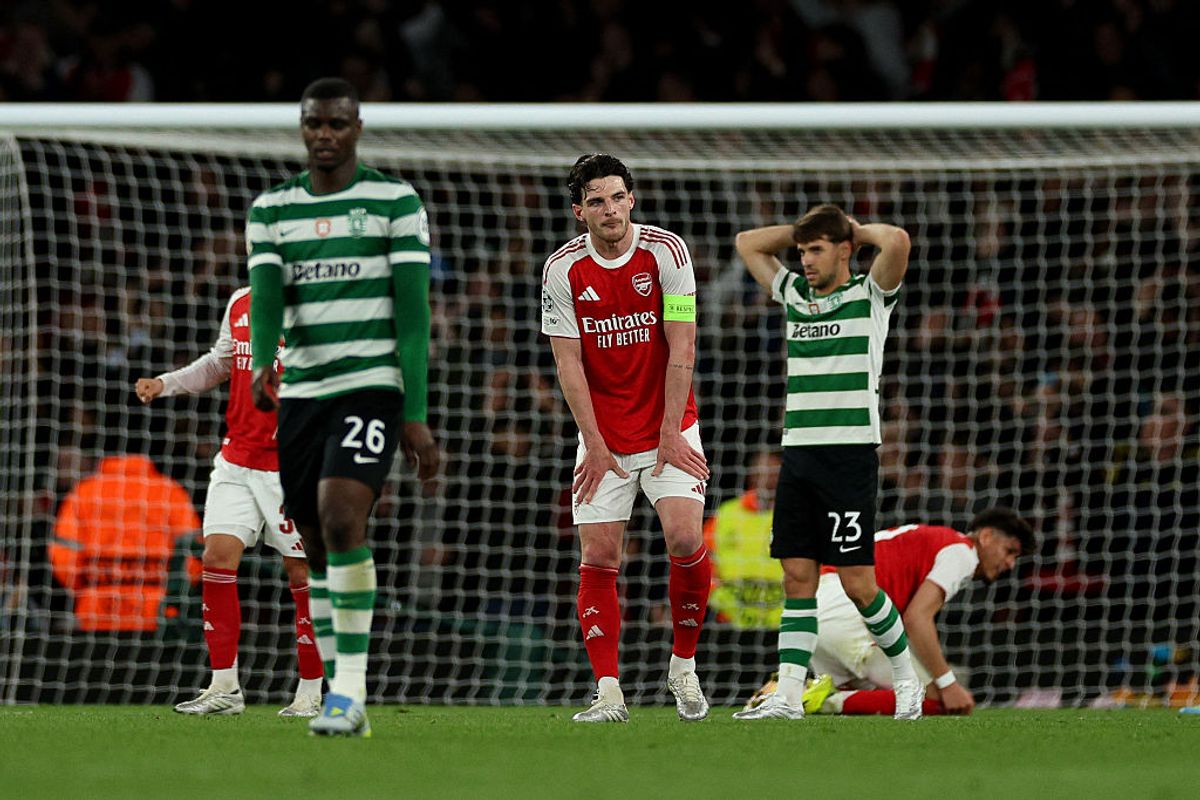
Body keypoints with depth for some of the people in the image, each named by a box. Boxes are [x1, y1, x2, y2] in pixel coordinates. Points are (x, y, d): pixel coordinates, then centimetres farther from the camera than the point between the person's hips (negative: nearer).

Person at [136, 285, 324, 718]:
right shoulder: (240, 304, 11)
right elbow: (219, 363, 27)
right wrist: (165, 384, 16)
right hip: (237, 461, 6)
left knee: (300, 571, -1)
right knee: (217, 556, -4)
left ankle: (310, 694, 8)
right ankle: (224, 689, 2)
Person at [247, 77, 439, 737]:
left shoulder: (396, 202, 1)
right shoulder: (271, 210, 11)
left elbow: (413, 312, -2)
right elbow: (265, 295, -5)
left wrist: (415, 416, -7)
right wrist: (262, 363, -28)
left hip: (372, 386, -5)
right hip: (302, 393, 5)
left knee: (341, 521, -23)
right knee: (320, 555, 6)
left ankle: (348, 691, -21)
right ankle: (345, 702, 15)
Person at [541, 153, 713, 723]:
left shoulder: (666, 251, -8)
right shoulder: (562, 269, -6)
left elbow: (680, 346, -8)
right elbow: (568, 362, -3)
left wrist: (671, 433, -11)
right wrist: (596, 445, -8)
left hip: (667, 429, -1)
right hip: (603, 436, 1)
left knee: (685, 539, -16)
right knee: (598, 558, -5)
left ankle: (684, 665, 5)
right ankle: (608, 692, -3)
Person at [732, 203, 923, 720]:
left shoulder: (870, 296, 0)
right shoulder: (794, 294, 16)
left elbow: (897, 241, -19)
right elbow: (748, 242, 25)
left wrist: (858, 230, 0)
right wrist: (805, 228, 17)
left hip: (850, 454, -6)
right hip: (797, 451, 6)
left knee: (857, 582, -6)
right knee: (797, 576, 0)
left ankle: (906, 677, 12)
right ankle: (788, 695, -5)